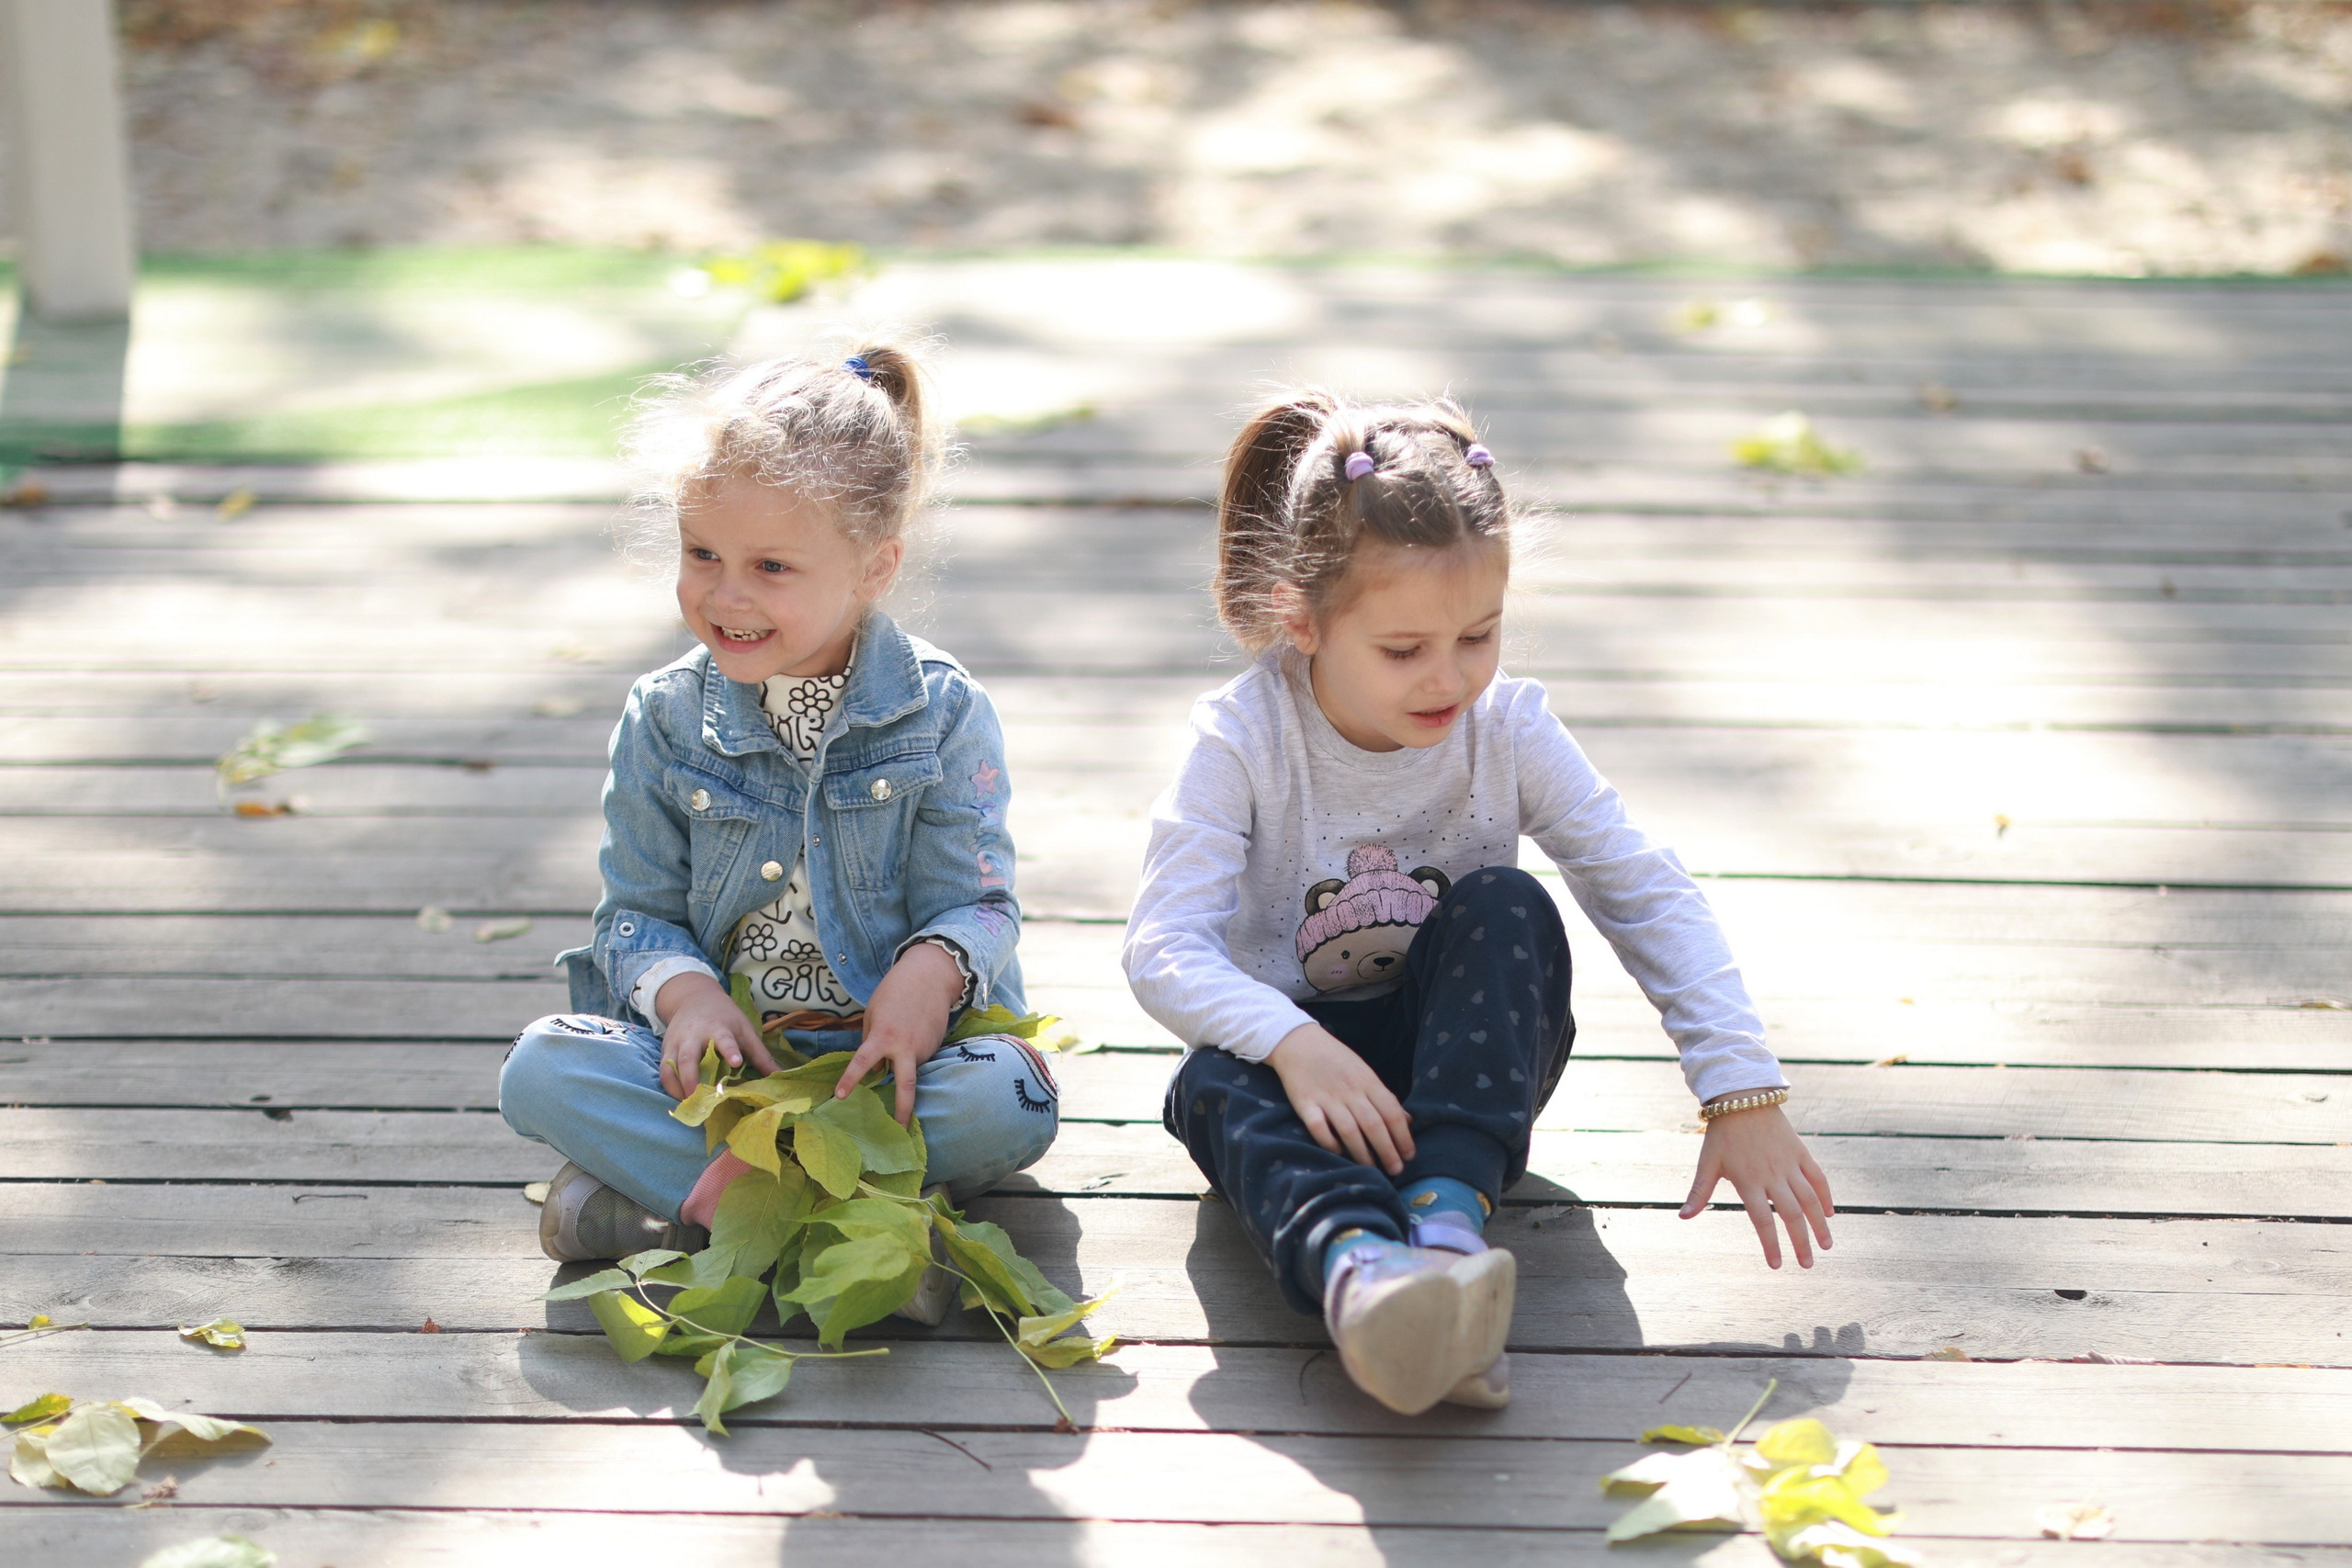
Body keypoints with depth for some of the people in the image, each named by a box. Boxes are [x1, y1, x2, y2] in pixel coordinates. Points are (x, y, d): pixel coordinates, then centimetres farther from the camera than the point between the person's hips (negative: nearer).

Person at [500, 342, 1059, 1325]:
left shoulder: (941, 715, -3)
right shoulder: (666, 720, 3)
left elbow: (977, 903, -6)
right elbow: (638, 912, 5)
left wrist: (930, 973, -30)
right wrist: (686, 992, -18)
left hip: (886, 1056, -2)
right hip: (722, 1053, 2)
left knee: (1007, 1102, -34)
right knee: (543, 1069, -25)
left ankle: (671, 1193, -28)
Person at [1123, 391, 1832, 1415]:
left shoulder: (1509, 729, -8)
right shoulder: (1244, 739, -14)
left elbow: (1650, 900, -8)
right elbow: (1164, 947, -22)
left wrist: (1742, 1095, -19)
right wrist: (1291, 1041, -42)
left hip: (1462, 1059, 2)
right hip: (1299, 1050, -2)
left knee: (1506, 908, -28)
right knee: (1215, 1086, -36)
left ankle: (1448, 1215, -45)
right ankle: (1357, 1271, -68)